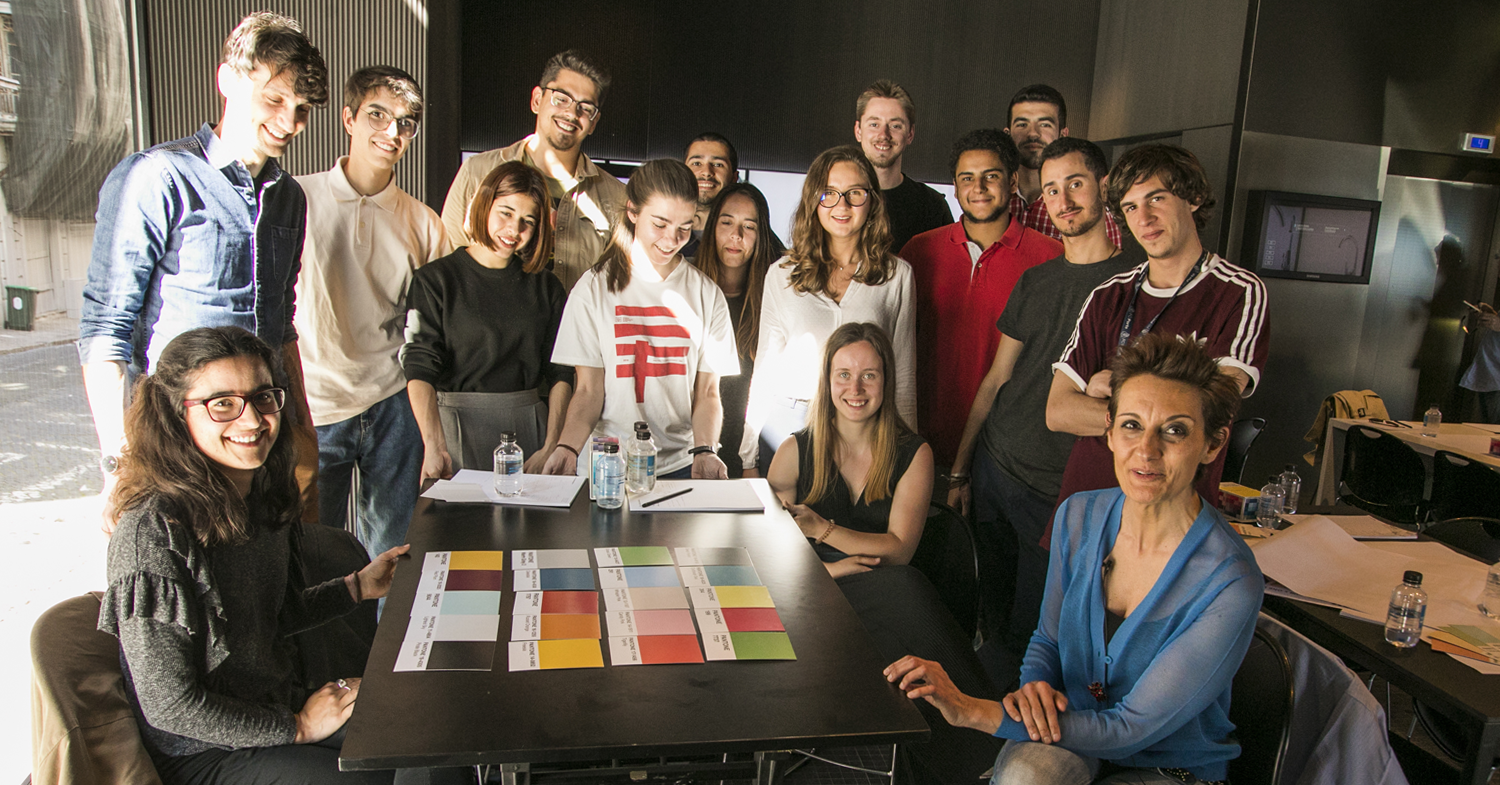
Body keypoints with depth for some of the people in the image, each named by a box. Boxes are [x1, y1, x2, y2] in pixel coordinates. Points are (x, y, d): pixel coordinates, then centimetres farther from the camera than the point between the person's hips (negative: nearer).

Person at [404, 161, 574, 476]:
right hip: (458, 426, -2)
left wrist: (551, 447, -6)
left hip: (529, 426, 3)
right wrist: (433, 446, -24)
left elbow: (560, 373, 6)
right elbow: (419, 369, -10)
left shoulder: (545, 287, 10)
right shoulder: (435, 280, 0)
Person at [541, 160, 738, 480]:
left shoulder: (707, 294, 8)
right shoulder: (595, 288, 3)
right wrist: (567, 447, -18)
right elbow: (588, 391, 1)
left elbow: (707, 392, 7)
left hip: (681, 465, 1)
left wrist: (704, 450, -12)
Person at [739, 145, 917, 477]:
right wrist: (748, 457, 6)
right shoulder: (781, 275, 7)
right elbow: (764, 368, 9)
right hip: (786, 423, 1)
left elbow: (904, 372, 7)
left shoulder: (897, 275, 5)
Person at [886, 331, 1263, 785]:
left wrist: (973, 711, -29)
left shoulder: (1230, 585, -24)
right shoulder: (1078, 518, -7)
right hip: (1071, 729, 3)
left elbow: (1131, 729, -24)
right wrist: (1034, 685, -16)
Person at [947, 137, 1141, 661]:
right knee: (992, 617, 15)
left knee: (1031, 634, 3)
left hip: (1062, 490, -5)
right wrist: (959, 469, 13)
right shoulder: (1034, 281, 11)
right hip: (992, 467, 5)